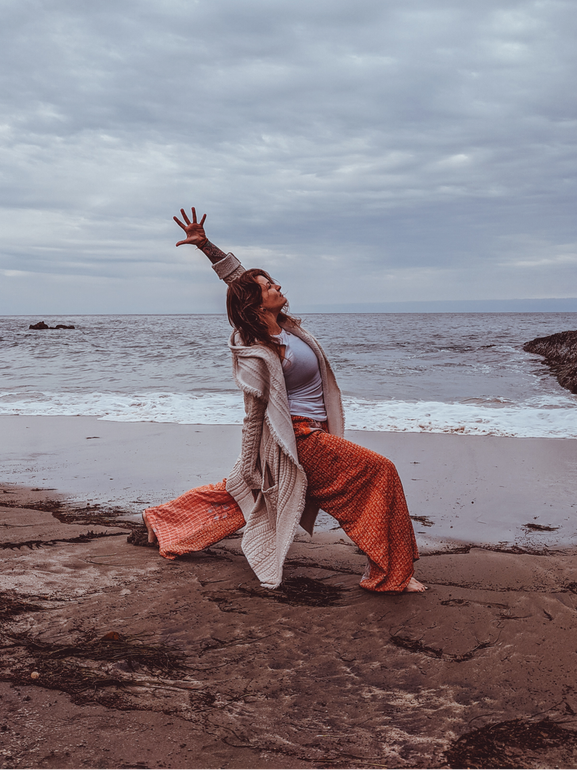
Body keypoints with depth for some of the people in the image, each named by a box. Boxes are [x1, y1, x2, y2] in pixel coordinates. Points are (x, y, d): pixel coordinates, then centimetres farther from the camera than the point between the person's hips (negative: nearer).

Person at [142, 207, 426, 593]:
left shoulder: (281, 323, 0)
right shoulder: (259, 355, -24)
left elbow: (239, 276, 11)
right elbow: (254, 417, -17)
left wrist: (206, 245, 0)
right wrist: (249, 469, -10)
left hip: (310, 431, 10)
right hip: (301, 438, -10)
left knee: (239, 493, 22)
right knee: (380, 472, -10)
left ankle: (163, 522, 33)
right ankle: (388, 572, -5)